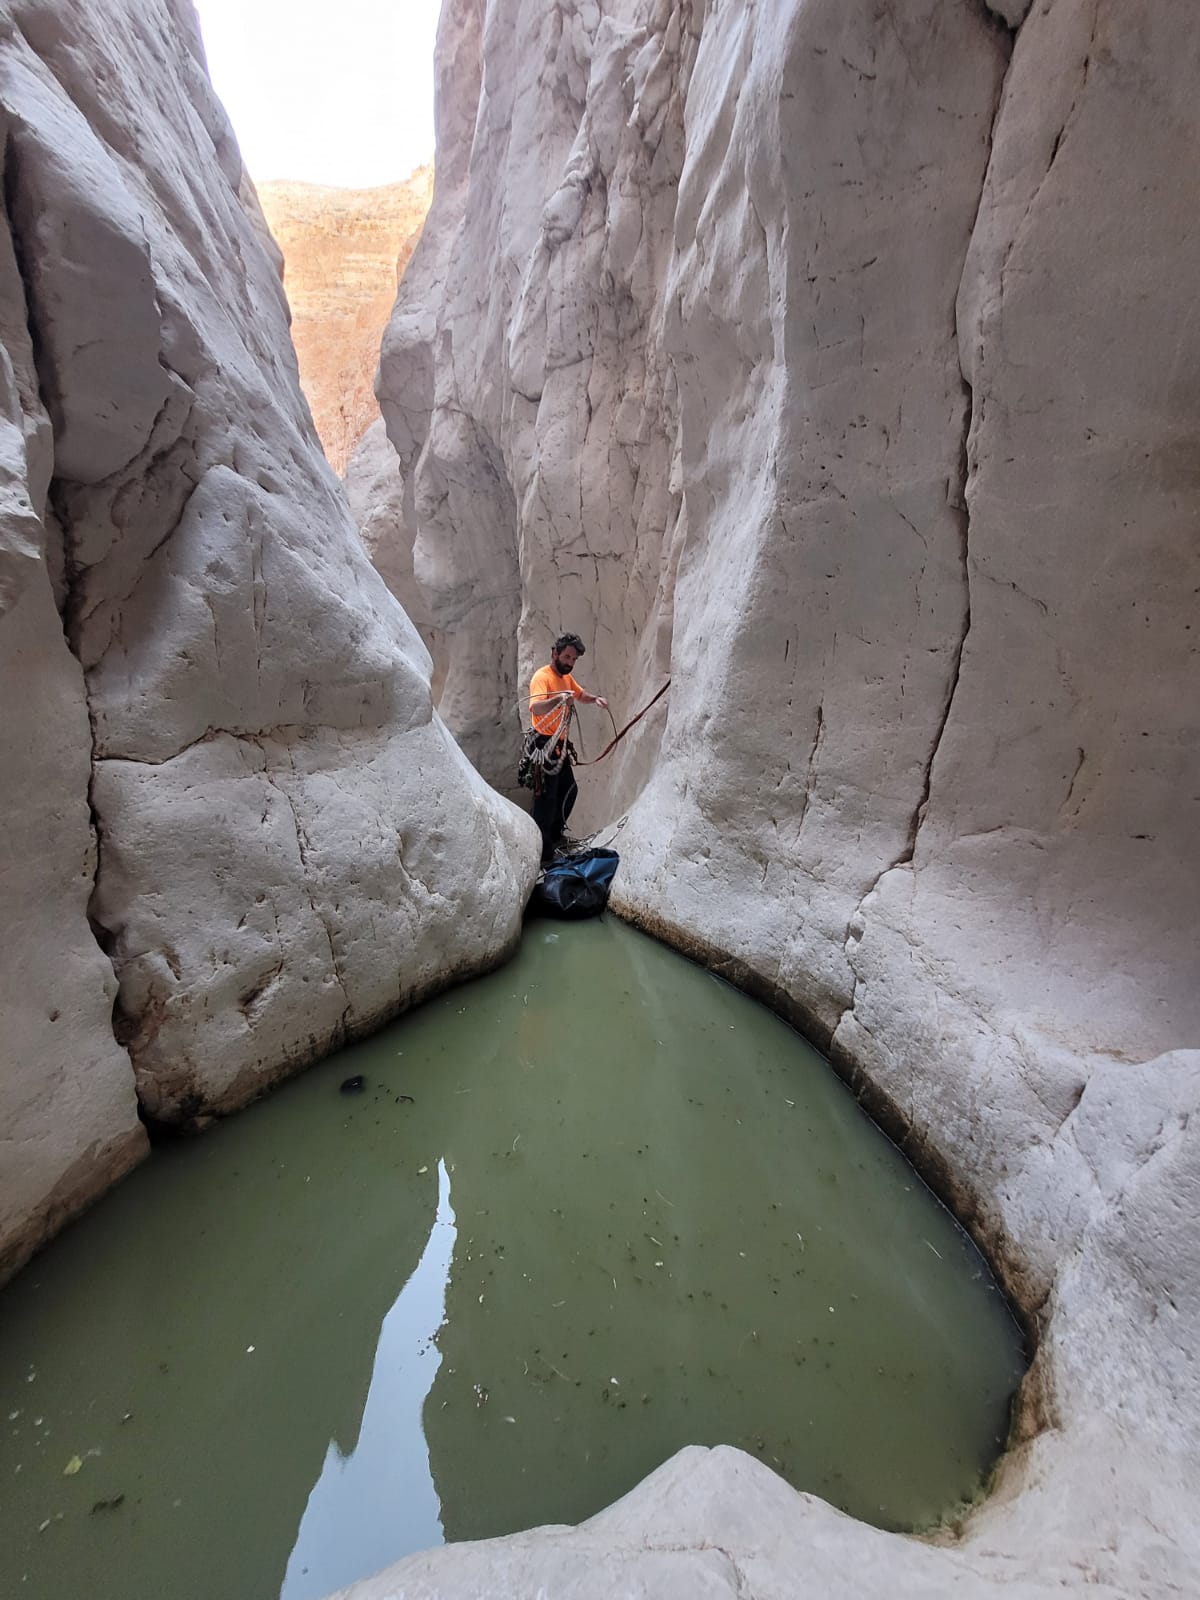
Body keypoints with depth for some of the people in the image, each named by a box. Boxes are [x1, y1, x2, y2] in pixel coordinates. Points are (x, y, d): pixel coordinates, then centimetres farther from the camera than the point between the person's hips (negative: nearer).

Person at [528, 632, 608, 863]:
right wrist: (558, 699, -51)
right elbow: (535, 708, -33)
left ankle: (555, 833, 38)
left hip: (559, 745, 10)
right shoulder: (542, 676, -17)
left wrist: (596, 699, 7)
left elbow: (581, 694, 28)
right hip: (545, 745, -10)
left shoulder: (566, 677, 11)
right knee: (547, 797, -8)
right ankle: (543, 850, 0)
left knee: (569, 790, 20)